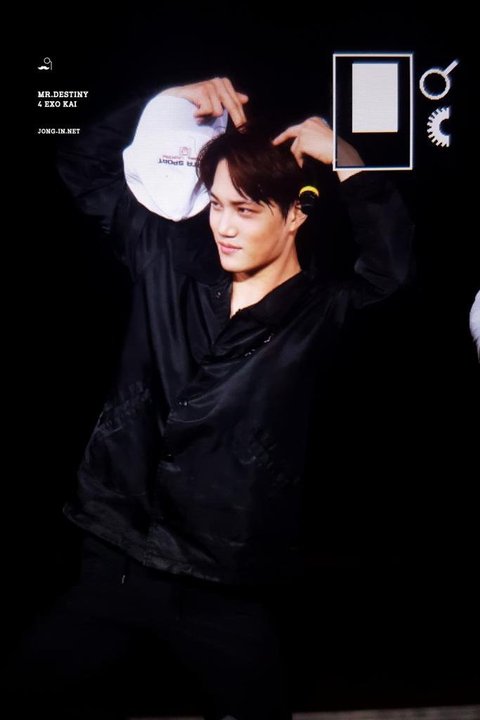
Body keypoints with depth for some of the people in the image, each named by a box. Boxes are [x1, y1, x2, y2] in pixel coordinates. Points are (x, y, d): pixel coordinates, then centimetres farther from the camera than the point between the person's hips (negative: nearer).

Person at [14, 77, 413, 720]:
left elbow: (398, 271, -29)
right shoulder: (172, 262, 3)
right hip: (118, 557, 3)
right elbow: (85, 167, 12)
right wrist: (169, 102, -1)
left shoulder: (322, 317, -8)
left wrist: (343, 158, -21)